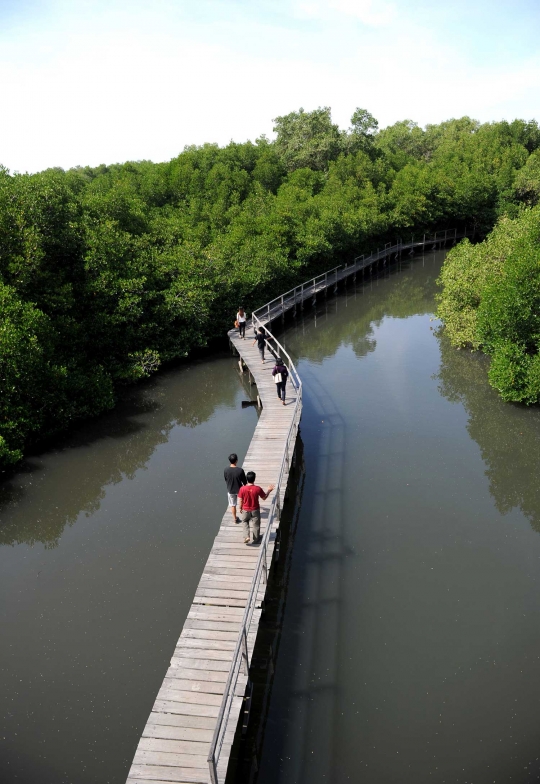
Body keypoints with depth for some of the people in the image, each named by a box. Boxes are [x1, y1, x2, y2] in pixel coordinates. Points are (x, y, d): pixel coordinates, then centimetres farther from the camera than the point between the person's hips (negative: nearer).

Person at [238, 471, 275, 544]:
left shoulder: (242, 489, -19)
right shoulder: (258, 489, -22)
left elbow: (240, 500, -7)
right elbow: (264, 498, -7)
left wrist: (240, 508, 10)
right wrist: (269, 490, 5)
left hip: (245, 510, 1)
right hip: (255, 510, -1)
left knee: (245, 522, 27)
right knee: (256, 524, 20)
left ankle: (246, 537, 15)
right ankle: (256, 539, 34)